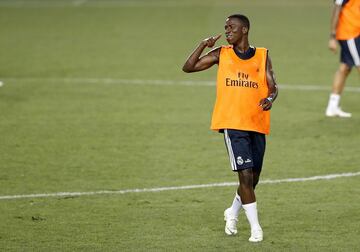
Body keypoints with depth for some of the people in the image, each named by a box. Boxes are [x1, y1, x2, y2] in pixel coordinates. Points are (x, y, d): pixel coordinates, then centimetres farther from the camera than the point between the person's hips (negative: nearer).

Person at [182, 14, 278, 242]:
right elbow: (188, 67, 3)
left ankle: (233, 213, 37)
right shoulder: (221, 54, 5)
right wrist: (203, 45, -10)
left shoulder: (262, 56, 6)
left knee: (253, 179, 11)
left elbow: (273, 87, 1)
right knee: (245, 175, -13)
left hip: (258, 125, 2)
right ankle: (256, 228, -7)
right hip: (232, 124, -2)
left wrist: (269, 98, -21)